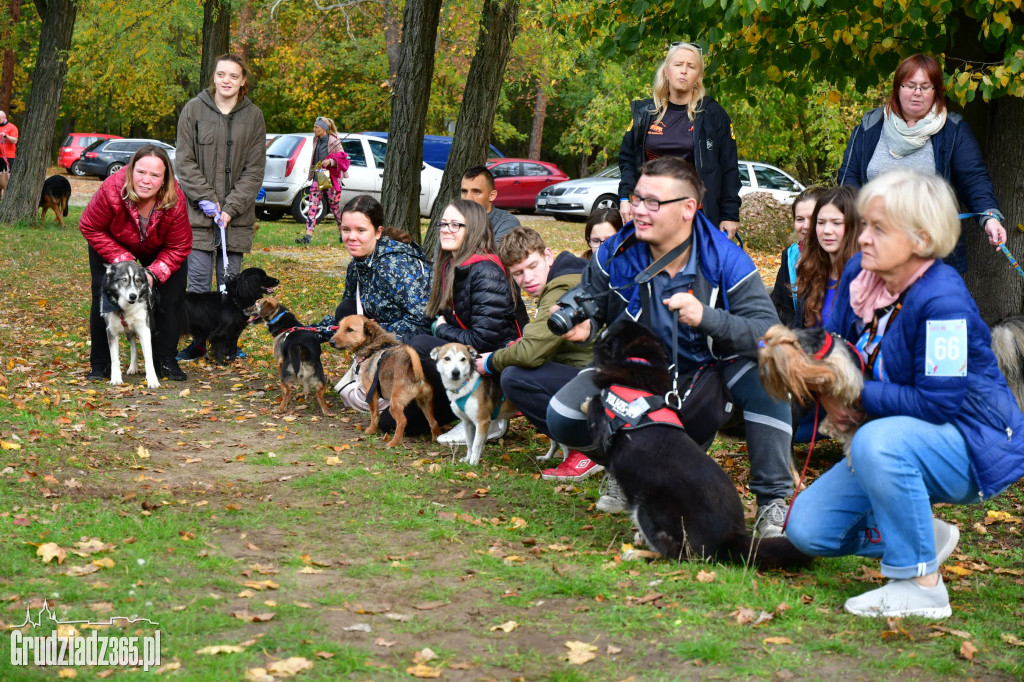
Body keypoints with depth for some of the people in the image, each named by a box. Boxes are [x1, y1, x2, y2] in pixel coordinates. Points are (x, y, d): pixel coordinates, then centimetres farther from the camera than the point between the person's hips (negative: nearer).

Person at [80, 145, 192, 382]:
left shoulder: (175, 201, -35)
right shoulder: (112, 191, -39)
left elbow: (179, 247, -21)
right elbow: (90, 228, -24)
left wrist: (154, 273, -34)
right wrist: (122, 260, -30)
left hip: (158, 250, 1)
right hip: (112, 245, -1)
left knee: (172, 298, -7)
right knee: (103, 297, -10)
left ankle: (165, 361, 7)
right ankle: (100, 364, 3)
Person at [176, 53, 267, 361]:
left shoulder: (253, 116, 4)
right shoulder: (194, 109, 1)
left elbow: (254, 169, 2)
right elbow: (184, 162, -1)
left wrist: (231, 208, -8)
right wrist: (207, 199, -10)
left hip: (237, 216, 1)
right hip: (199, 212, -1)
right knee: (199, 280, -2)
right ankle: (197, 342, 7)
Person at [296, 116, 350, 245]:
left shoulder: (334, 142, -7)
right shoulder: (317, 141, 12)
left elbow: (342, 158, -9)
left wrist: (330, 161, -25)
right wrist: (312, 171, 17)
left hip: (330, 177, -6)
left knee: (335, 207, 2)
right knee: (313, 206, -5)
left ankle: (344, 233, 20)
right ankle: (308, 236, -10)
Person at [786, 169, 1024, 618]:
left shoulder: (942, 300, -26)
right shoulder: (859, 273, -3)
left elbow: (936, 403, -28)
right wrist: (830, 394, -10)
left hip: (972, 446, -8)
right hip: (899, 442, 8)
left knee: (878, 442, -40)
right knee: (806, 529, -2)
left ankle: (920, 586, -25)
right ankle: (928, 537, 17)